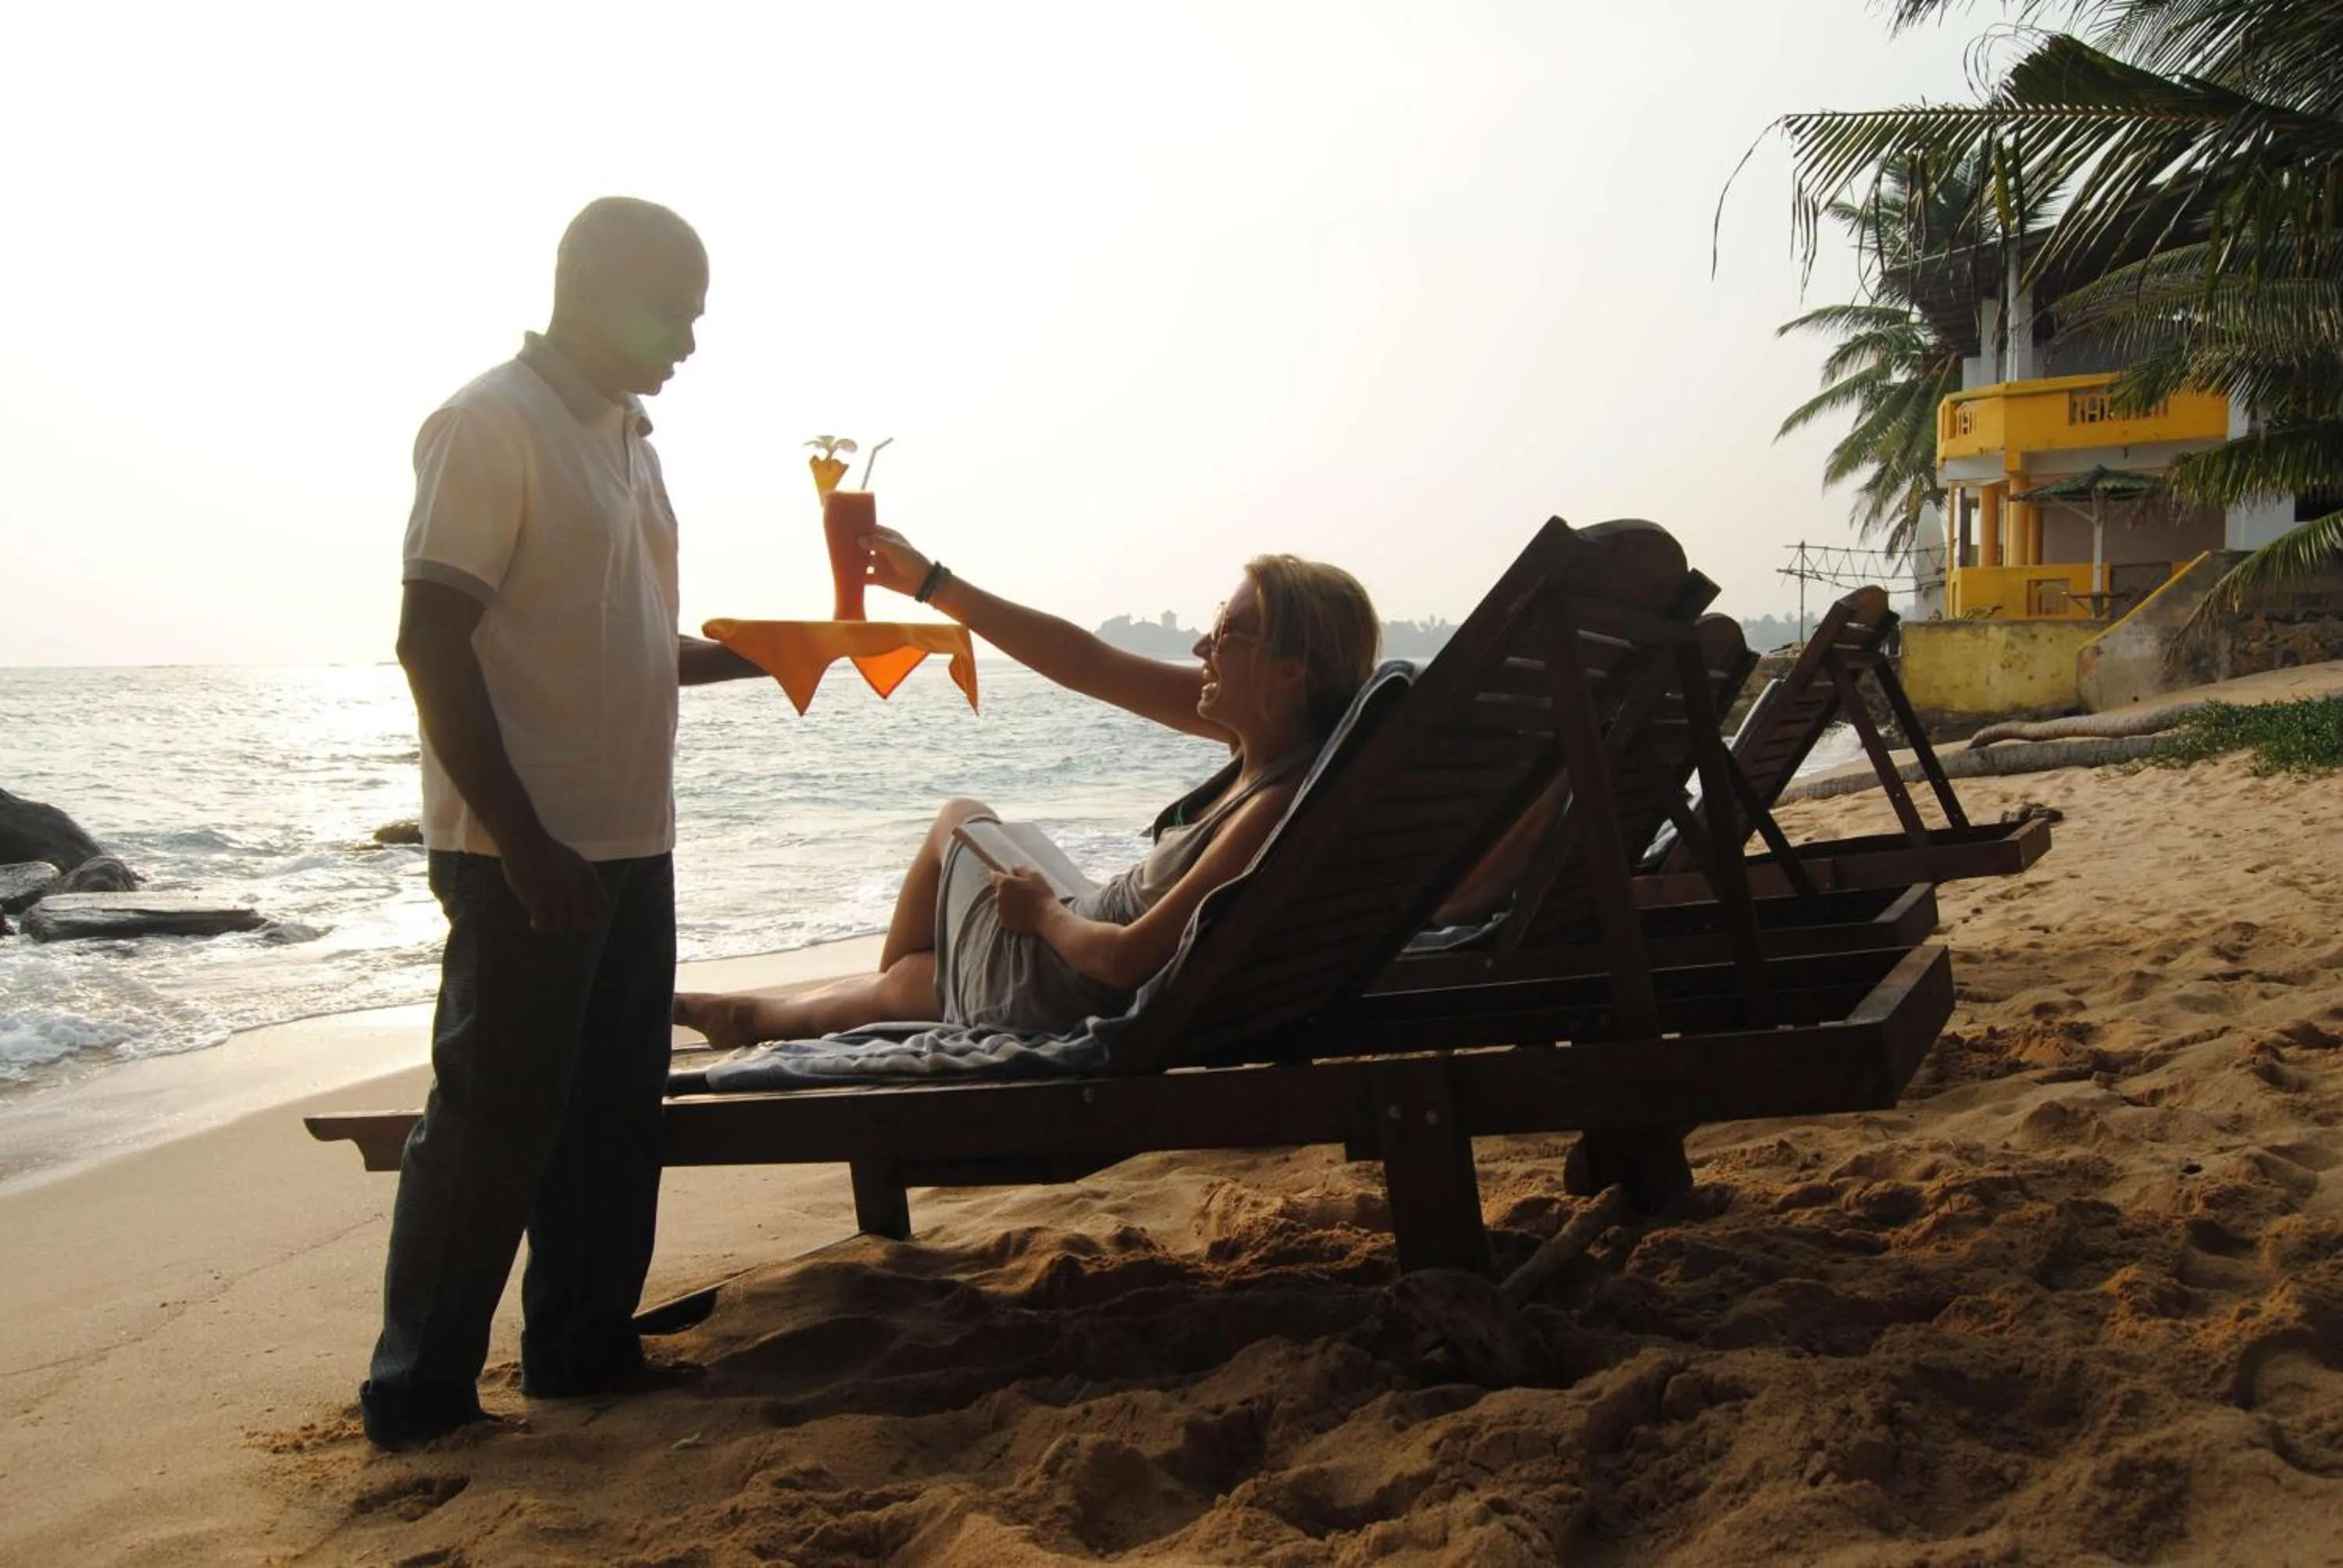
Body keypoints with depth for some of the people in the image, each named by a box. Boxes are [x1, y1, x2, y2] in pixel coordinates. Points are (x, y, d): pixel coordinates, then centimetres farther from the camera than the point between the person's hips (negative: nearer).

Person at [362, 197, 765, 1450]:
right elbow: (432, 642, -17)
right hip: (526, 852, -8)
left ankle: (583, 1349, 25)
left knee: (614, 1111, 13)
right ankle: (418, 1392, 11)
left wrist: (752, 656, 6)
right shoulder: (489, 426, -11)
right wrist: (523, 843, -20)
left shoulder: (624, 436, 16)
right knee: (495, 1114, -2)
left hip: (628, 841, 9)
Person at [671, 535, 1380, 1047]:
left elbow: (1128, 958, -33)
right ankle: (760, 1015, 56)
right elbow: (1089, 665, -6)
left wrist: (1045, 912, -12)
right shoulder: (1262, 723, -10)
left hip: (1052, 993, -6)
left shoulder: (1283, 806, -34)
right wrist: (932, 583, -4)